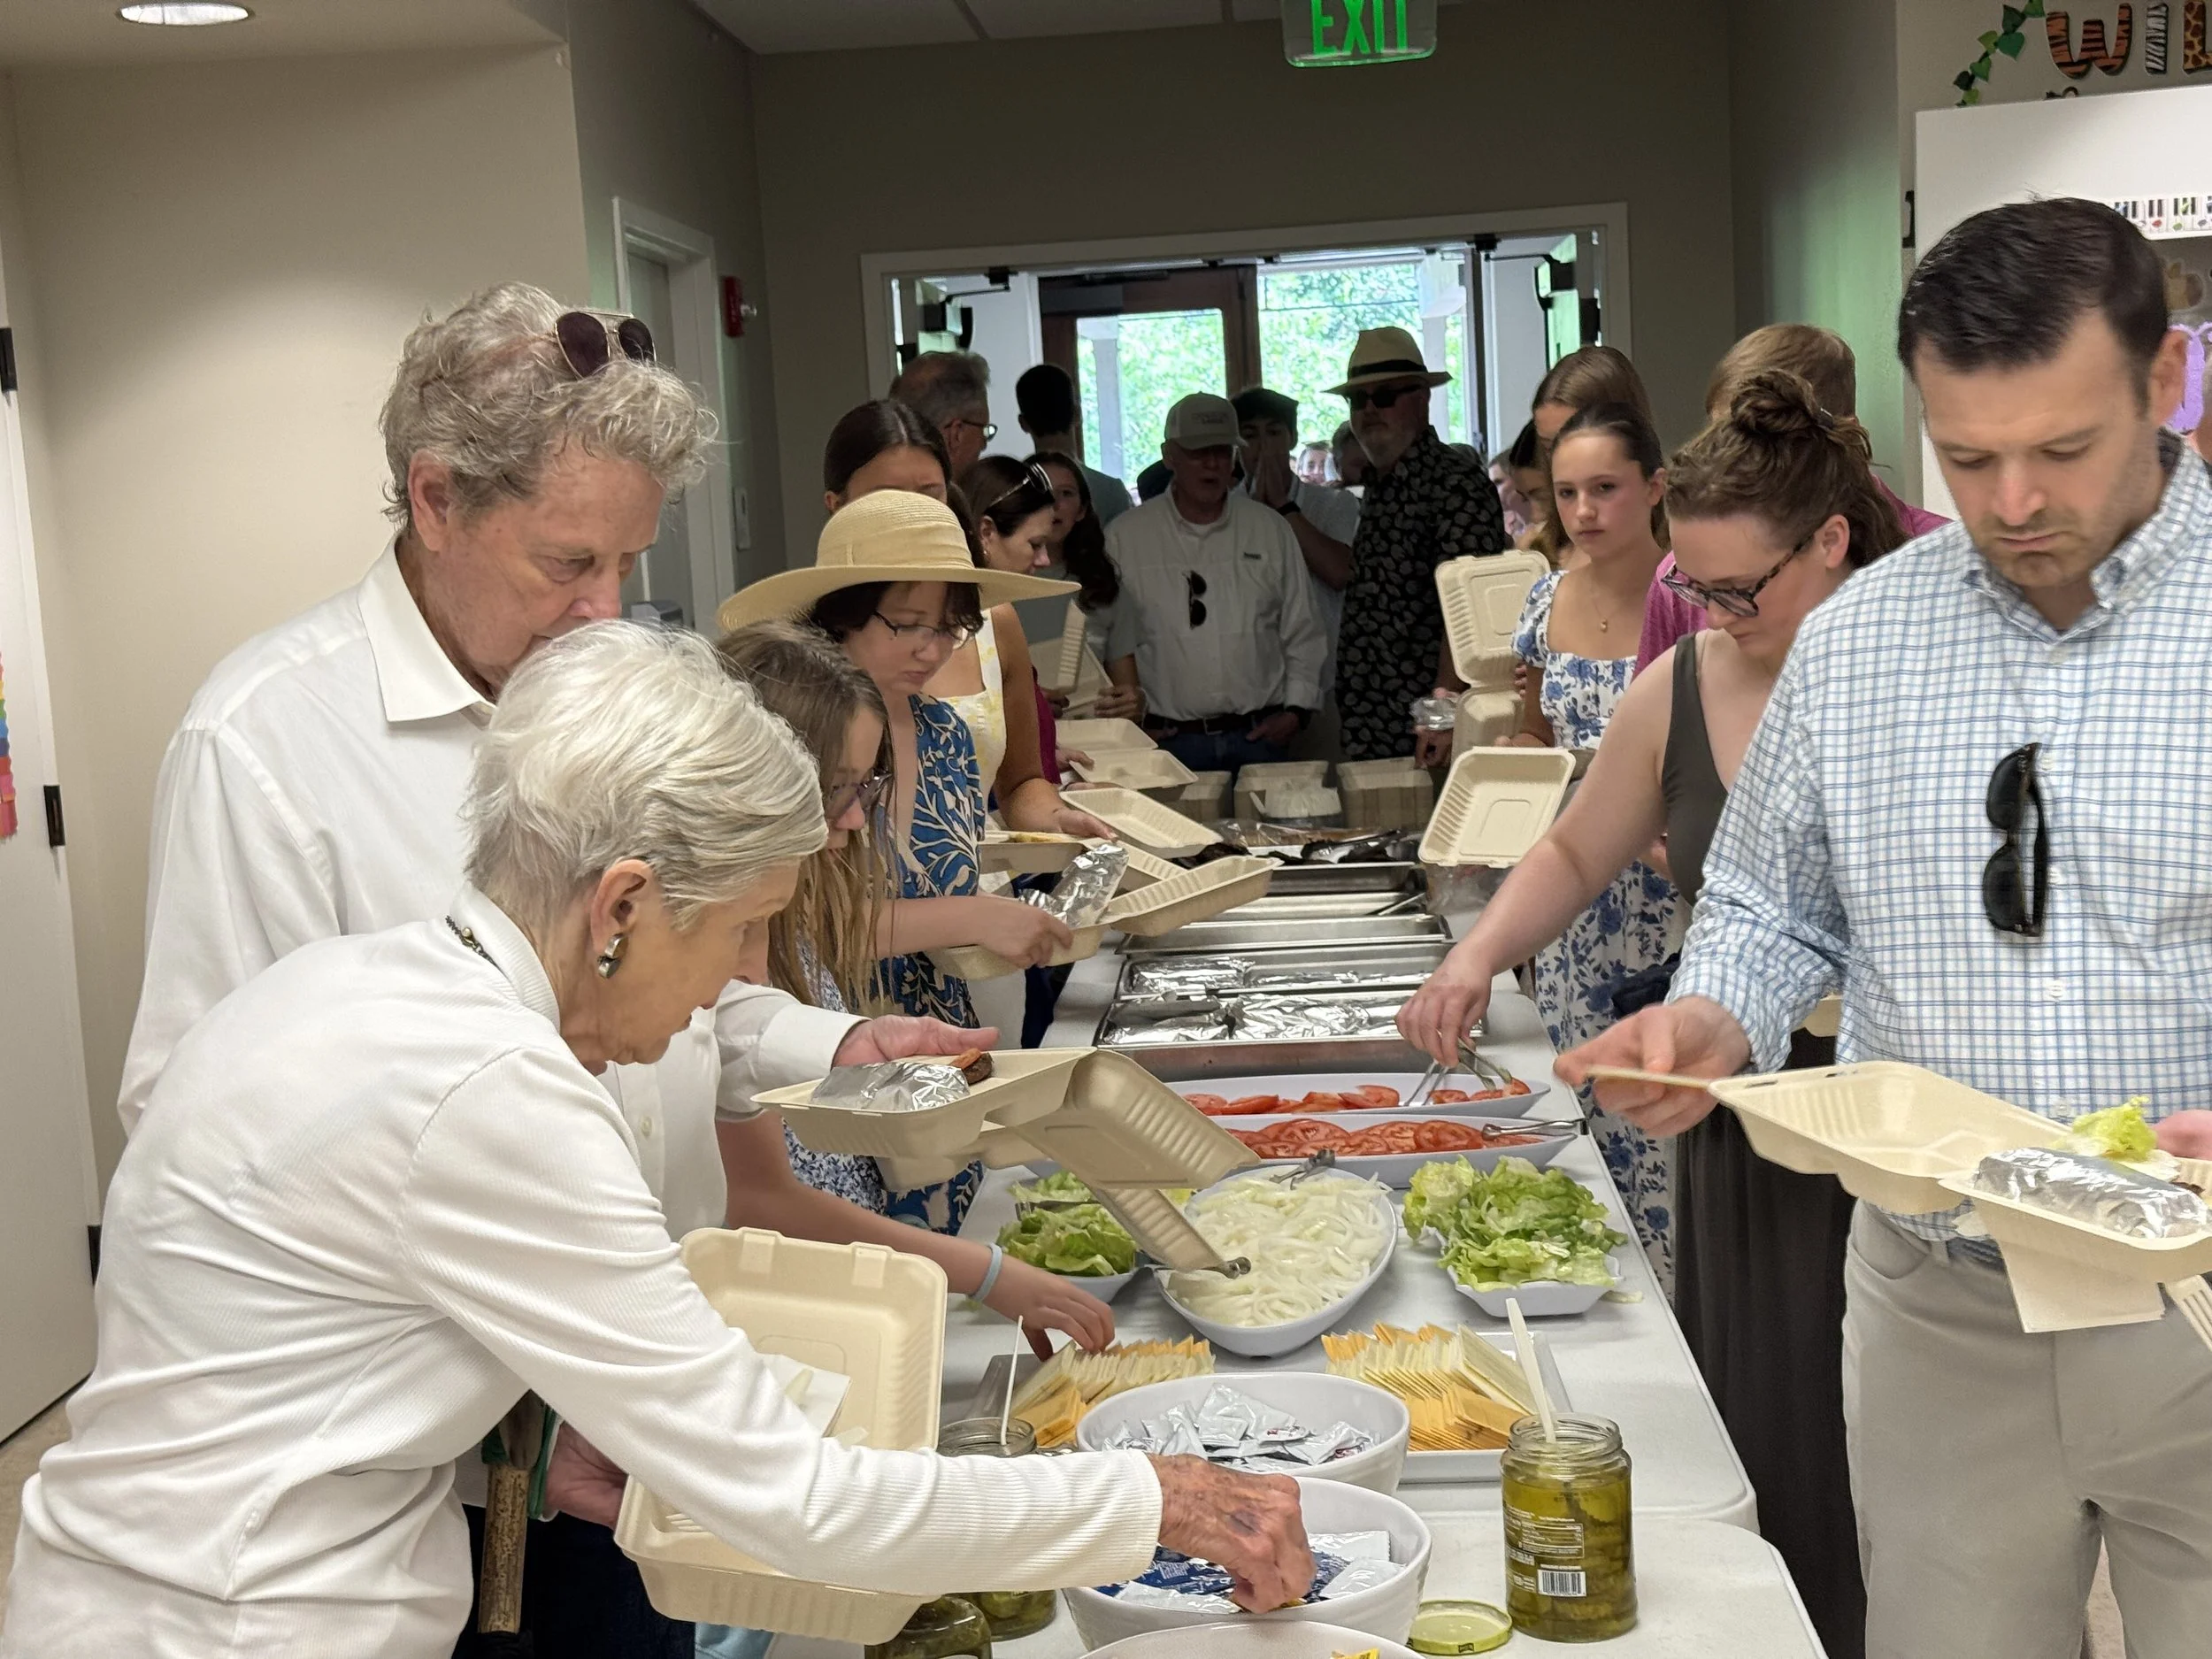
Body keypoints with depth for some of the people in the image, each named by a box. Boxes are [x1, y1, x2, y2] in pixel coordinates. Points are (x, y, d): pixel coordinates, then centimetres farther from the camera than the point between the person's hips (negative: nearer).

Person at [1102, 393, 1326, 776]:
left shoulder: (1270, 529, 10)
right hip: (1171, 742, -2)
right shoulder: (1125, 537, 3)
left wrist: (1296, 710, 4)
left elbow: (1303, 632, 13)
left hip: (1260, 735, 2)